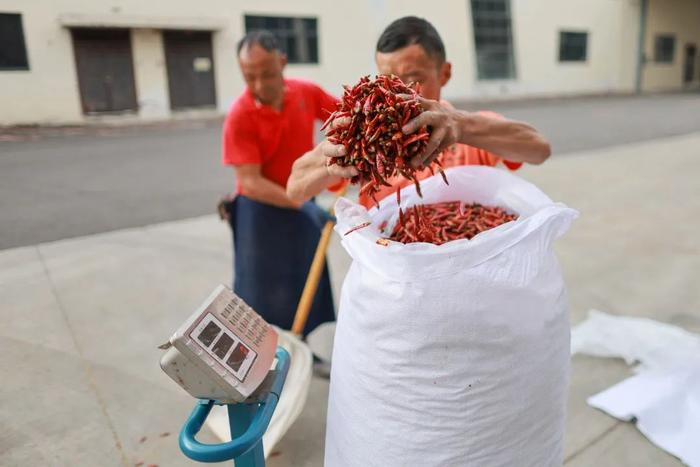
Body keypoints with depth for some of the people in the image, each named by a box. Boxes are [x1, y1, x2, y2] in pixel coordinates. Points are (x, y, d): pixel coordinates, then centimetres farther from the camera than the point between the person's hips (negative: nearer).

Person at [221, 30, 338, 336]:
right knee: (263, 294, 3)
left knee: (306, 286, 16)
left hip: (301, 206, 5)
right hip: (261, 211, -5)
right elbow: (250, 183, -25)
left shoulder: (307, 93, -8)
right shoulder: (240, 116, -22)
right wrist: (304, 205, -32)